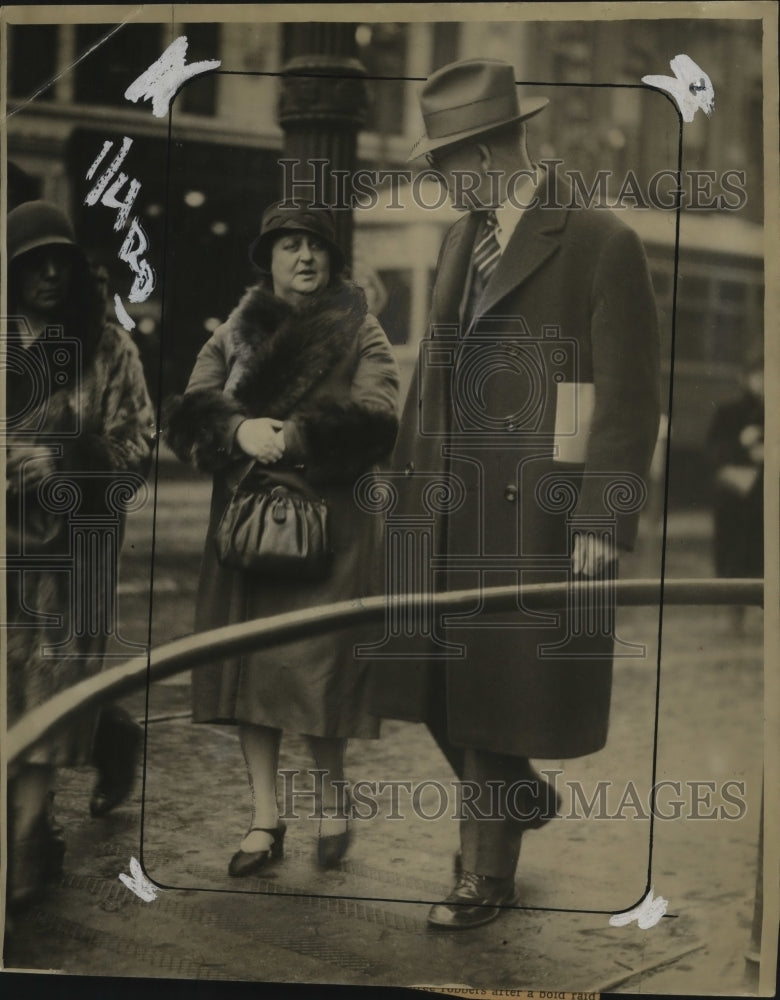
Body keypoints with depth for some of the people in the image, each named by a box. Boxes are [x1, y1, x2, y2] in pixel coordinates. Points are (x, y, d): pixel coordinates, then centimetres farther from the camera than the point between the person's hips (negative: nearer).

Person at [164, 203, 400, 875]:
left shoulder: (360, 335, 6)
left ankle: (333, 801, 15)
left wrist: (292, 436, -18)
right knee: (249, 661, 1)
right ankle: (265, 818, 12)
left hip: (328, 519, -3)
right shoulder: (235, 334, 15)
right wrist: (240, 428, -18)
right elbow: (191, 410, 3)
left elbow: (377, 419, -9)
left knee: (315, 661, -7)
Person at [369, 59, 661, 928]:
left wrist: (602, 524, -16)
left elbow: (629, 399, -11)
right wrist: (407, 483, 13)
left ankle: (485, 877, 22)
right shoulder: (460, 241, 13)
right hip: (456, 505, 7)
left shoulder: (601, 244, -9)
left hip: (537, 513, -7)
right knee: (438, 681, 11)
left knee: (502, 690, 3)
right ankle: (521, 798, 39)